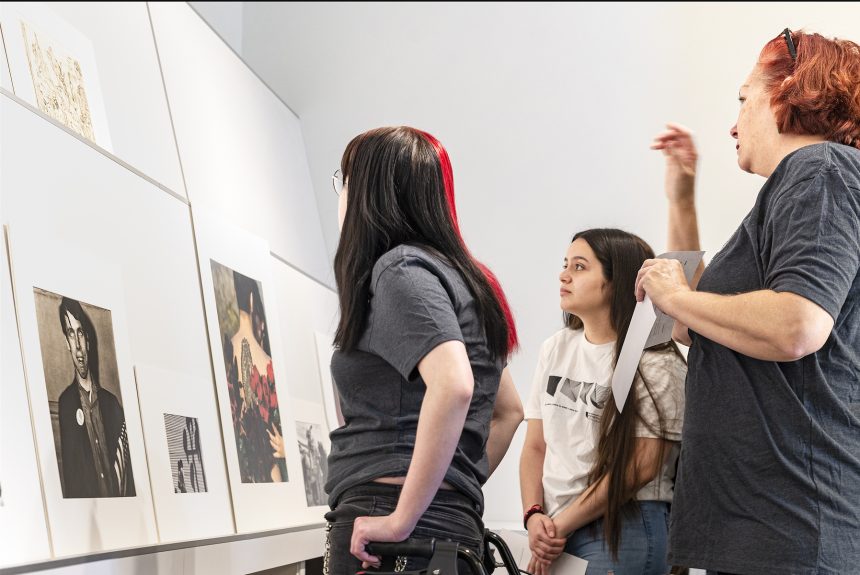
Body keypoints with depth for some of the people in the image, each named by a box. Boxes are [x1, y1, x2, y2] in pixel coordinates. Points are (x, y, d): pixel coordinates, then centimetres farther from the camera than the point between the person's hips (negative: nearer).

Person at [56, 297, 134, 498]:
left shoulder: (112, 402, 14)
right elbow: (70, 475, -4)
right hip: (86, 505, -3)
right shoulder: (65, 403, 2)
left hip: (122, 502, 3)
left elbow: (128, 472, 13)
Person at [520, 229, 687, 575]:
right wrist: (535, 517, -6)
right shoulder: (555, 349, 10)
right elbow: (535, 447, 10)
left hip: (623, 529, -5)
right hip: (553, 529, 5)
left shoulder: (656, 364, -8)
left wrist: (562, 525, -10)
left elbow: (642, 467, -12)